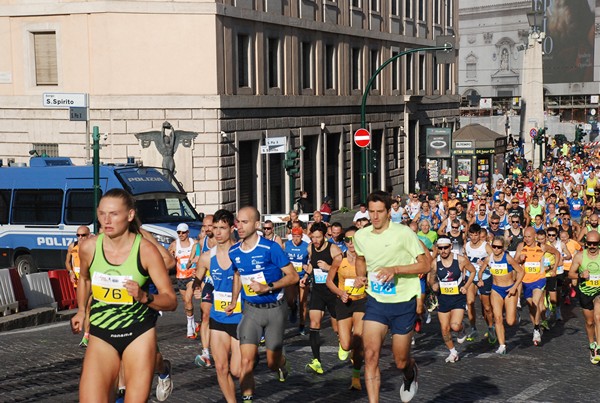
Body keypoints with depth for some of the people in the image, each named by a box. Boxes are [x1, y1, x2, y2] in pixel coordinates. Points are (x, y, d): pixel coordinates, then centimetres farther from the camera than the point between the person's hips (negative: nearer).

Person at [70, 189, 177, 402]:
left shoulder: (146, 250, -13)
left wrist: (144, 297, -27)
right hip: (101, 336, 2)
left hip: (139, 335, -2)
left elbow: (171, 301, -11)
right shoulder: (88, 248, -6)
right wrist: (81, 311, 14)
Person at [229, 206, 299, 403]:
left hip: (275, 309, -3)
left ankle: (282, 364, 46)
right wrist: (233, 301, 11)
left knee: (272, 362, 10)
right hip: (251, 310, 3)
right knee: (246, 361, -11)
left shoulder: (271, 248, -17)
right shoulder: (234, 252, -2)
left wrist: (268, 287, -24)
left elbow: (293, 276, -14)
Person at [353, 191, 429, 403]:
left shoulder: (404, 233, -13)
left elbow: (425, 265, -12)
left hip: (403, 303, -3)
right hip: (376, 301, 3)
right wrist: (360, 276, 3)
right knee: (371, 354, -15)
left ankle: (411, 374, 47)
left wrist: (395, 270, -24)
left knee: (401, 361, 10)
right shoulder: (360, 236, 1)